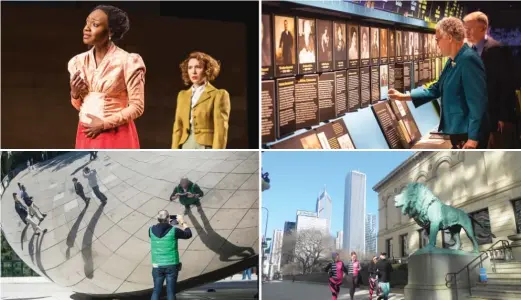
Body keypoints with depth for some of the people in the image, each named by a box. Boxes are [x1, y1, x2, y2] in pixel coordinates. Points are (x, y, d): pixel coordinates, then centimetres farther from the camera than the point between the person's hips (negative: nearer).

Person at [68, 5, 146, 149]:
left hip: (116, 137, -5)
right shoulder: (79, 61, 8)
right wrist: (74, 93, -5)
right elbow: (78, 105, 16)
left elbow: (137, 107, -10)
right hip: (87, 135, 5)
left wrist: (105, 124, -14)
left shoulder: (127, 61, -10)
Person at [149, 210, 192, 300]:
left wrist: (164, 223, 23)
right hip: (171, 265, -2)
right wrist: (182, 222, 15)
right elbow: (188, 234, 3)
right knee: (170, 291, 5)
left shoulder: (151, 230, -4)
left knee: (156, 291, 11)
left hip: (157, 266, 3)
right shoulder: (173, 230, -12)